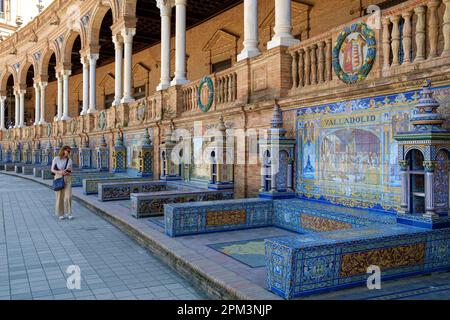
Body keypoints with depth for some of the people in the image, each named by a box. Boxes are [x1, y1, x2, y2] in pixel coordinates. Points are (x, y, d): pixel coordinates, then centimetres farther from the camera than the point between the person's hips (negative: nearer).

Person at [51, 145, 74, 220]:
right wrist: (59, 172, -17)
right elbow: (52, 170, 0)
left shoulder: (69, 160, 6)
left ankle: (68, 213, 3)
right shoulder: (56, 159, -2)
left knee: (68, 196, -7)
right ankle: (60, 214, 13)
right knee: (59, 197, 2)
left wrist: (69, 171, -8)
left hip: (68, 179, 2)